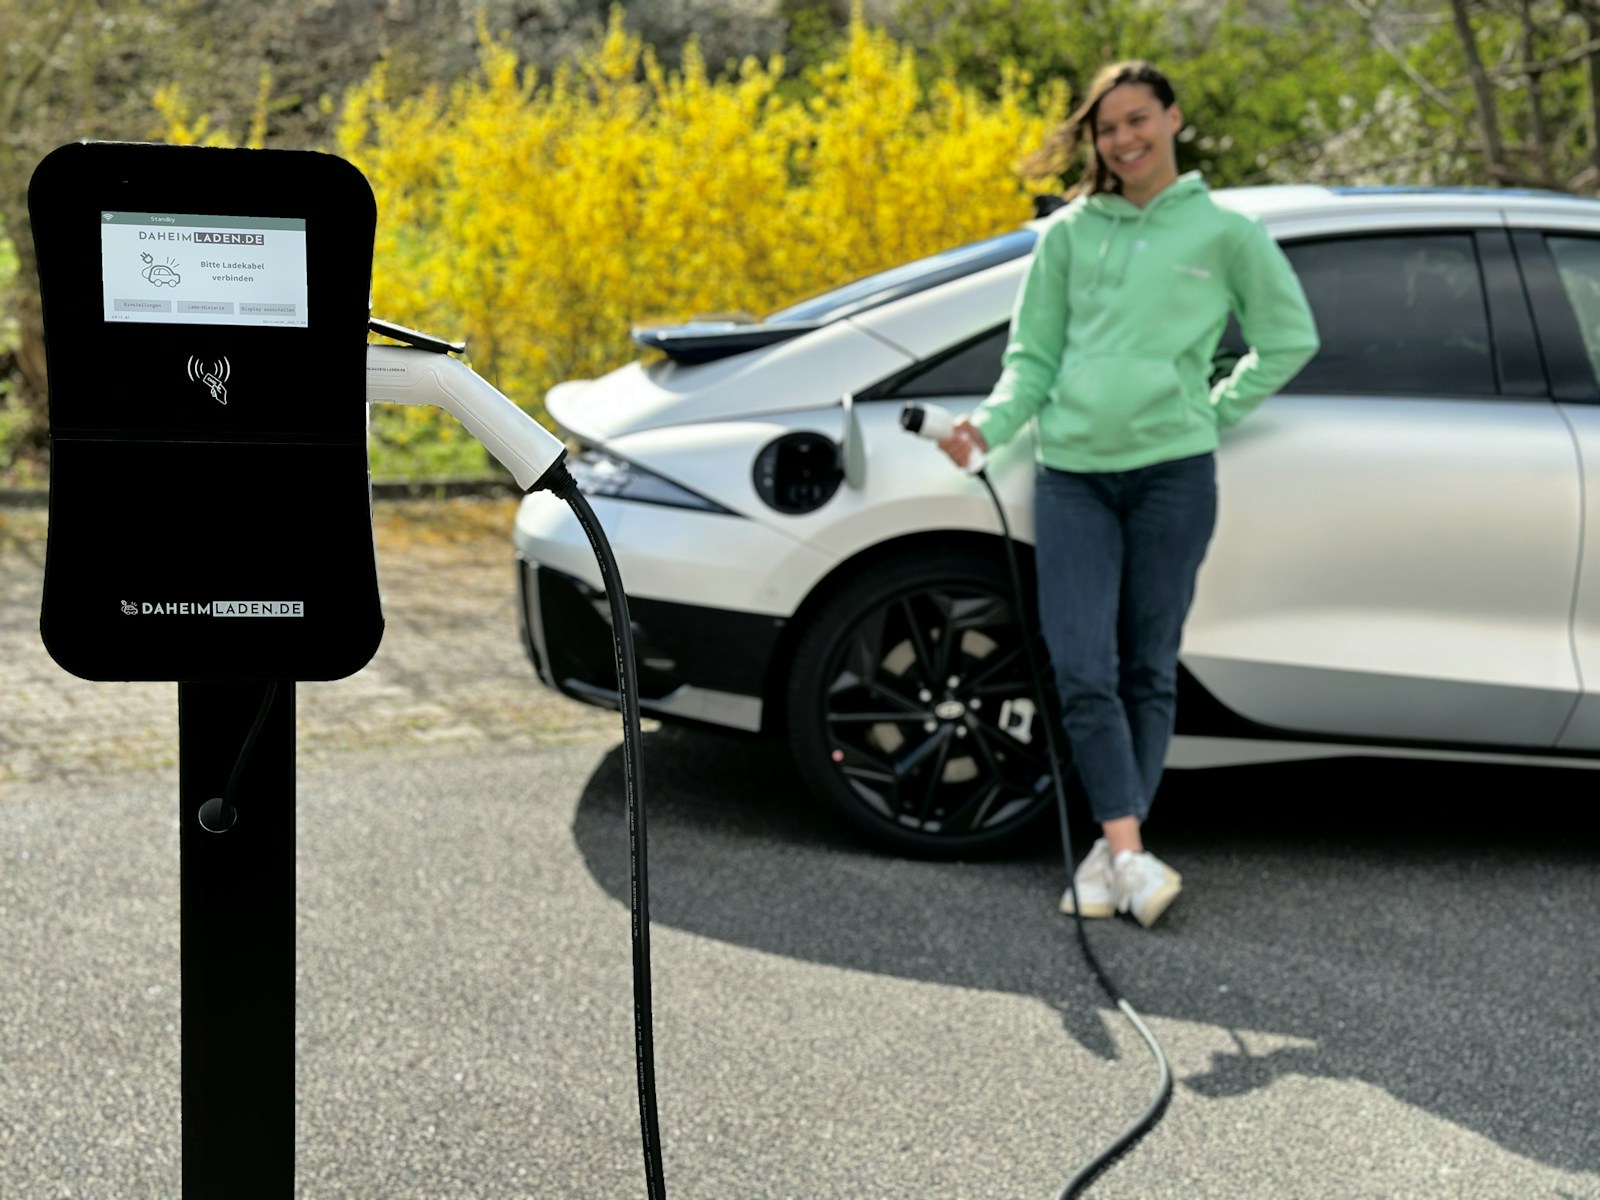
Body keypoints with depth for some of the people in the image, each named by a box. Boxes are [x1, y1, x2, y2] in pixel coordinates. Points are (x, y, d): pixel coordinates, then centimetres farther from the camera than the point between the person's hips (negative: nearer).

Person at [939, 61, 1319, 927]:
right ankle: (1129, 851, -7)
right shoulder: (1067, 234, 12)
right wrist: (989, 424, -6)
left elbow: (1289, 338, 14)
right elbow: (1032, 356, 11)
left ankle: (1112, 848, 11)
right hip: (1070, 473, 2)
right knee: (1082, 670, -10)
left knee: (1148, 668, 3)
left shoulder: (1224, 231, 7)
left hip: (1172, 471, -1)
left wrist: (1217, 412, 6)